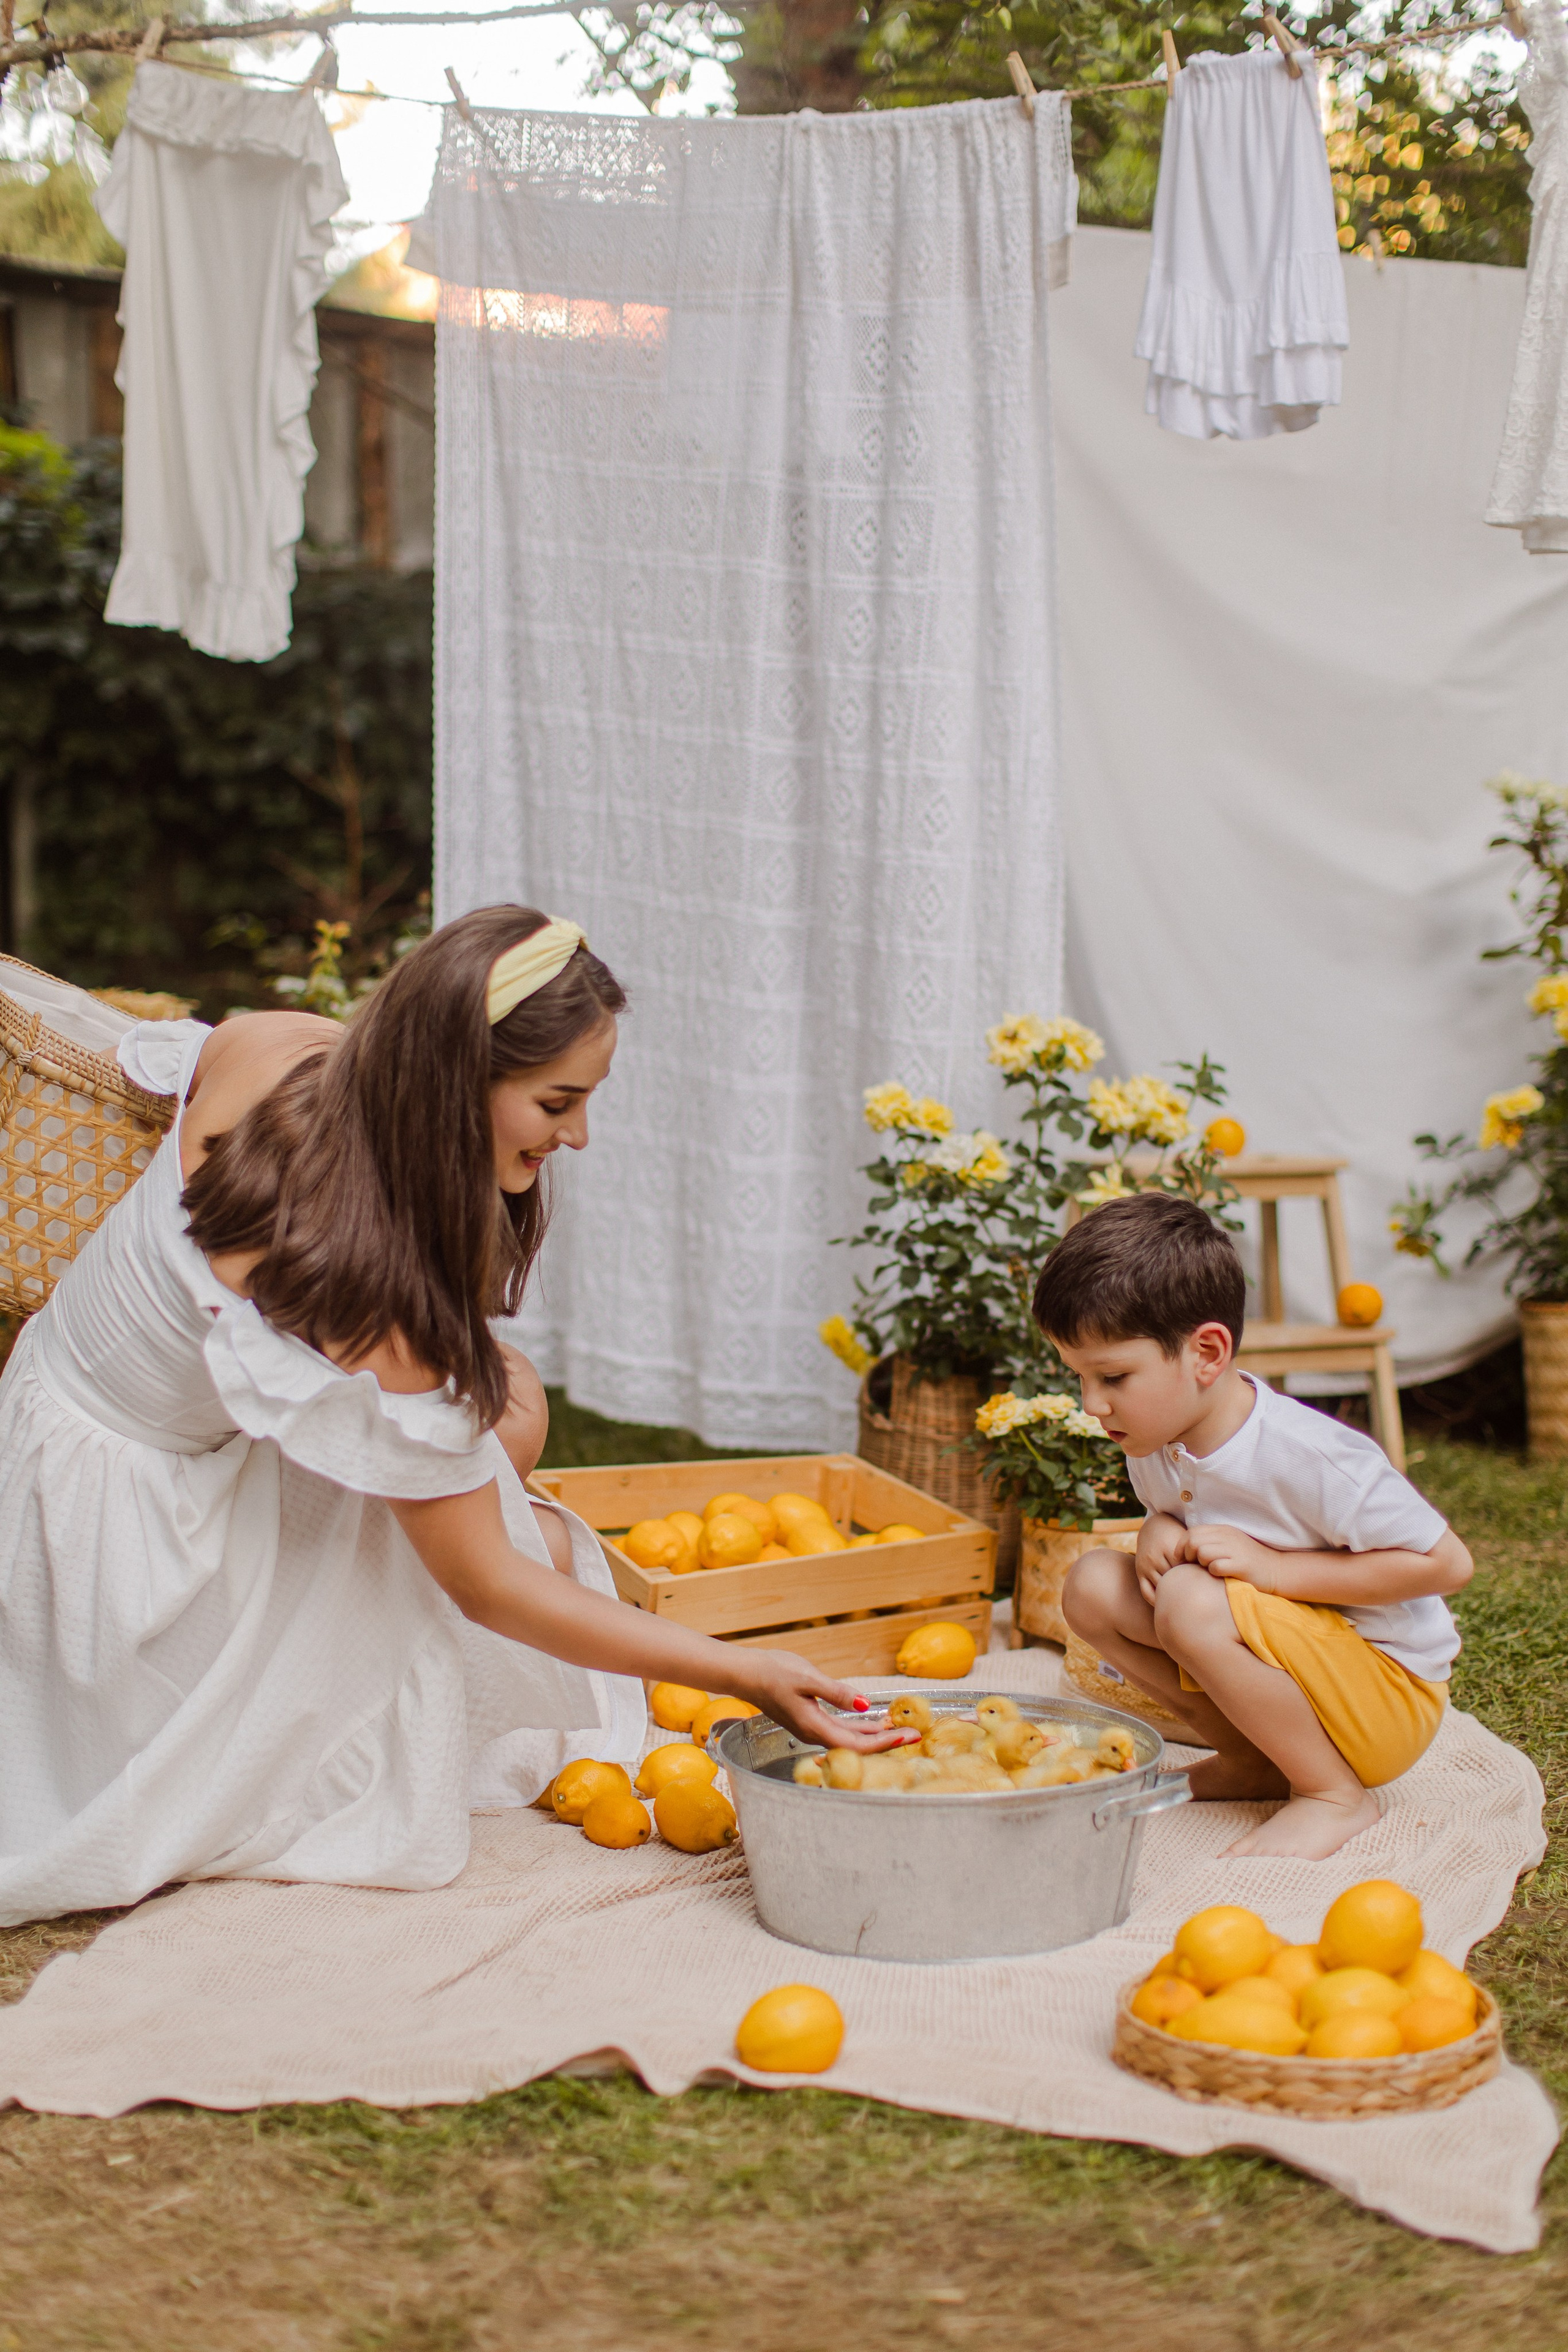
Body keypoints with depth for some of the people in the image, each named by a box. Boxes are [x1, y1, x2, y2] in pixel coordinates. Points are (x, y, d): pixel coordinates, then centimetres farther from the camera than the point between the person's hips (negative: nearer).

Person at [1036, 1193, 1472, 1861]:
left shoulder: (1308, 1455, -27)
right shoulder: (1155, 1438, -4)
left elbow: (1446, 1562, -23)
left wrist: (1269, 1566, -27)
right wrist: (1158, 1534, -10)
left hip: (1391, 1694, -8)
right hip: (1291, 1661, 8)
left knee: (1193, 1604, -31)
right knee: (1092, 1584, -6)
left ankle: (1337, 1794, -12)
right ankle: (1252, 1758, 3)